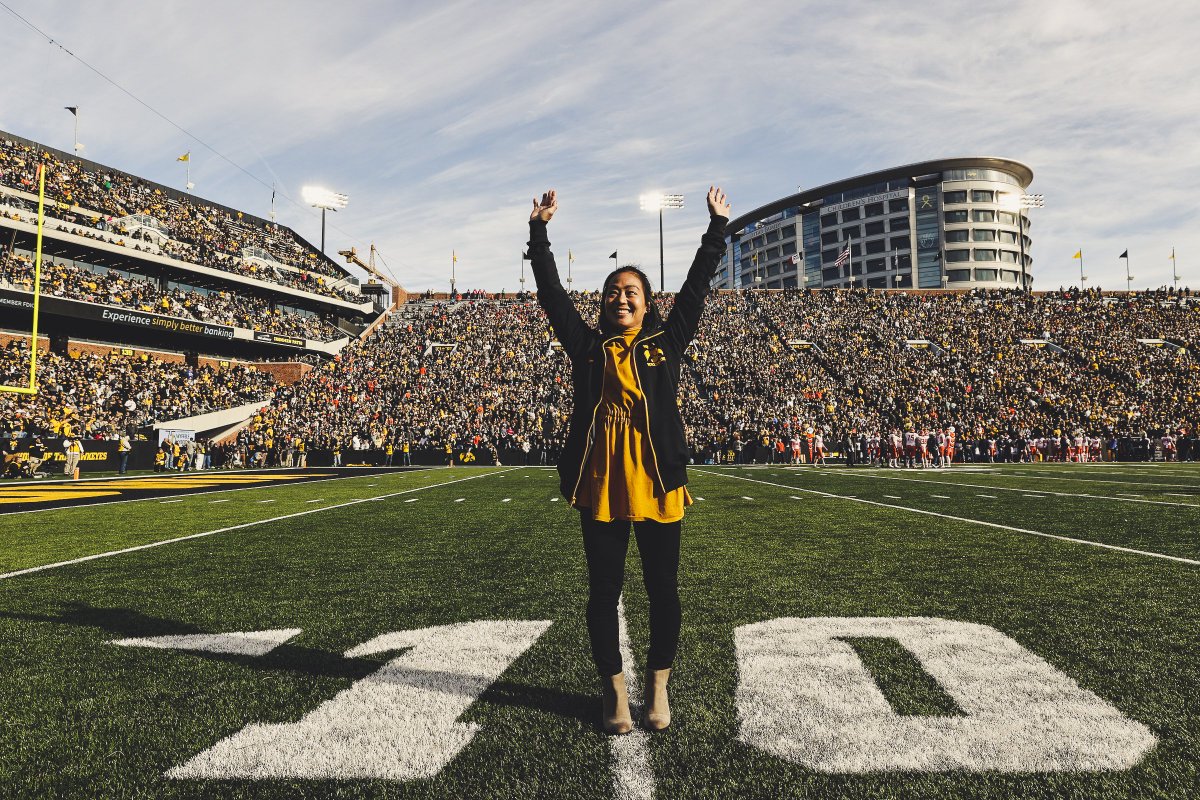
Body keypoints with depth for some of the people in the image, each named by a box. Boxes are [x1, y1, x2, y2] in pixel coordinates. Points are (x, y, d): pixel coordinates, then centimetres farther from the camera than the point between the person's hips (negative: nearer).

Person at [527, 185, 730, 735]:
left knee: (662, 590, 8)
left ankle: (657, 687, 29)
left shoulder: (666, 342, 9)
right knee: (604, 591, 8)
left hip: (658, 483, 0)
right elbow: (552, 293, 8)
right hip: (600, 485, 1)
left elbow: (697, 287, 9)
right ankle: (614, 691, 26)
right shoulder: (587, 346, 10)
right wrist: (539, 232, 5)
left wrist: (717, 227, 9)